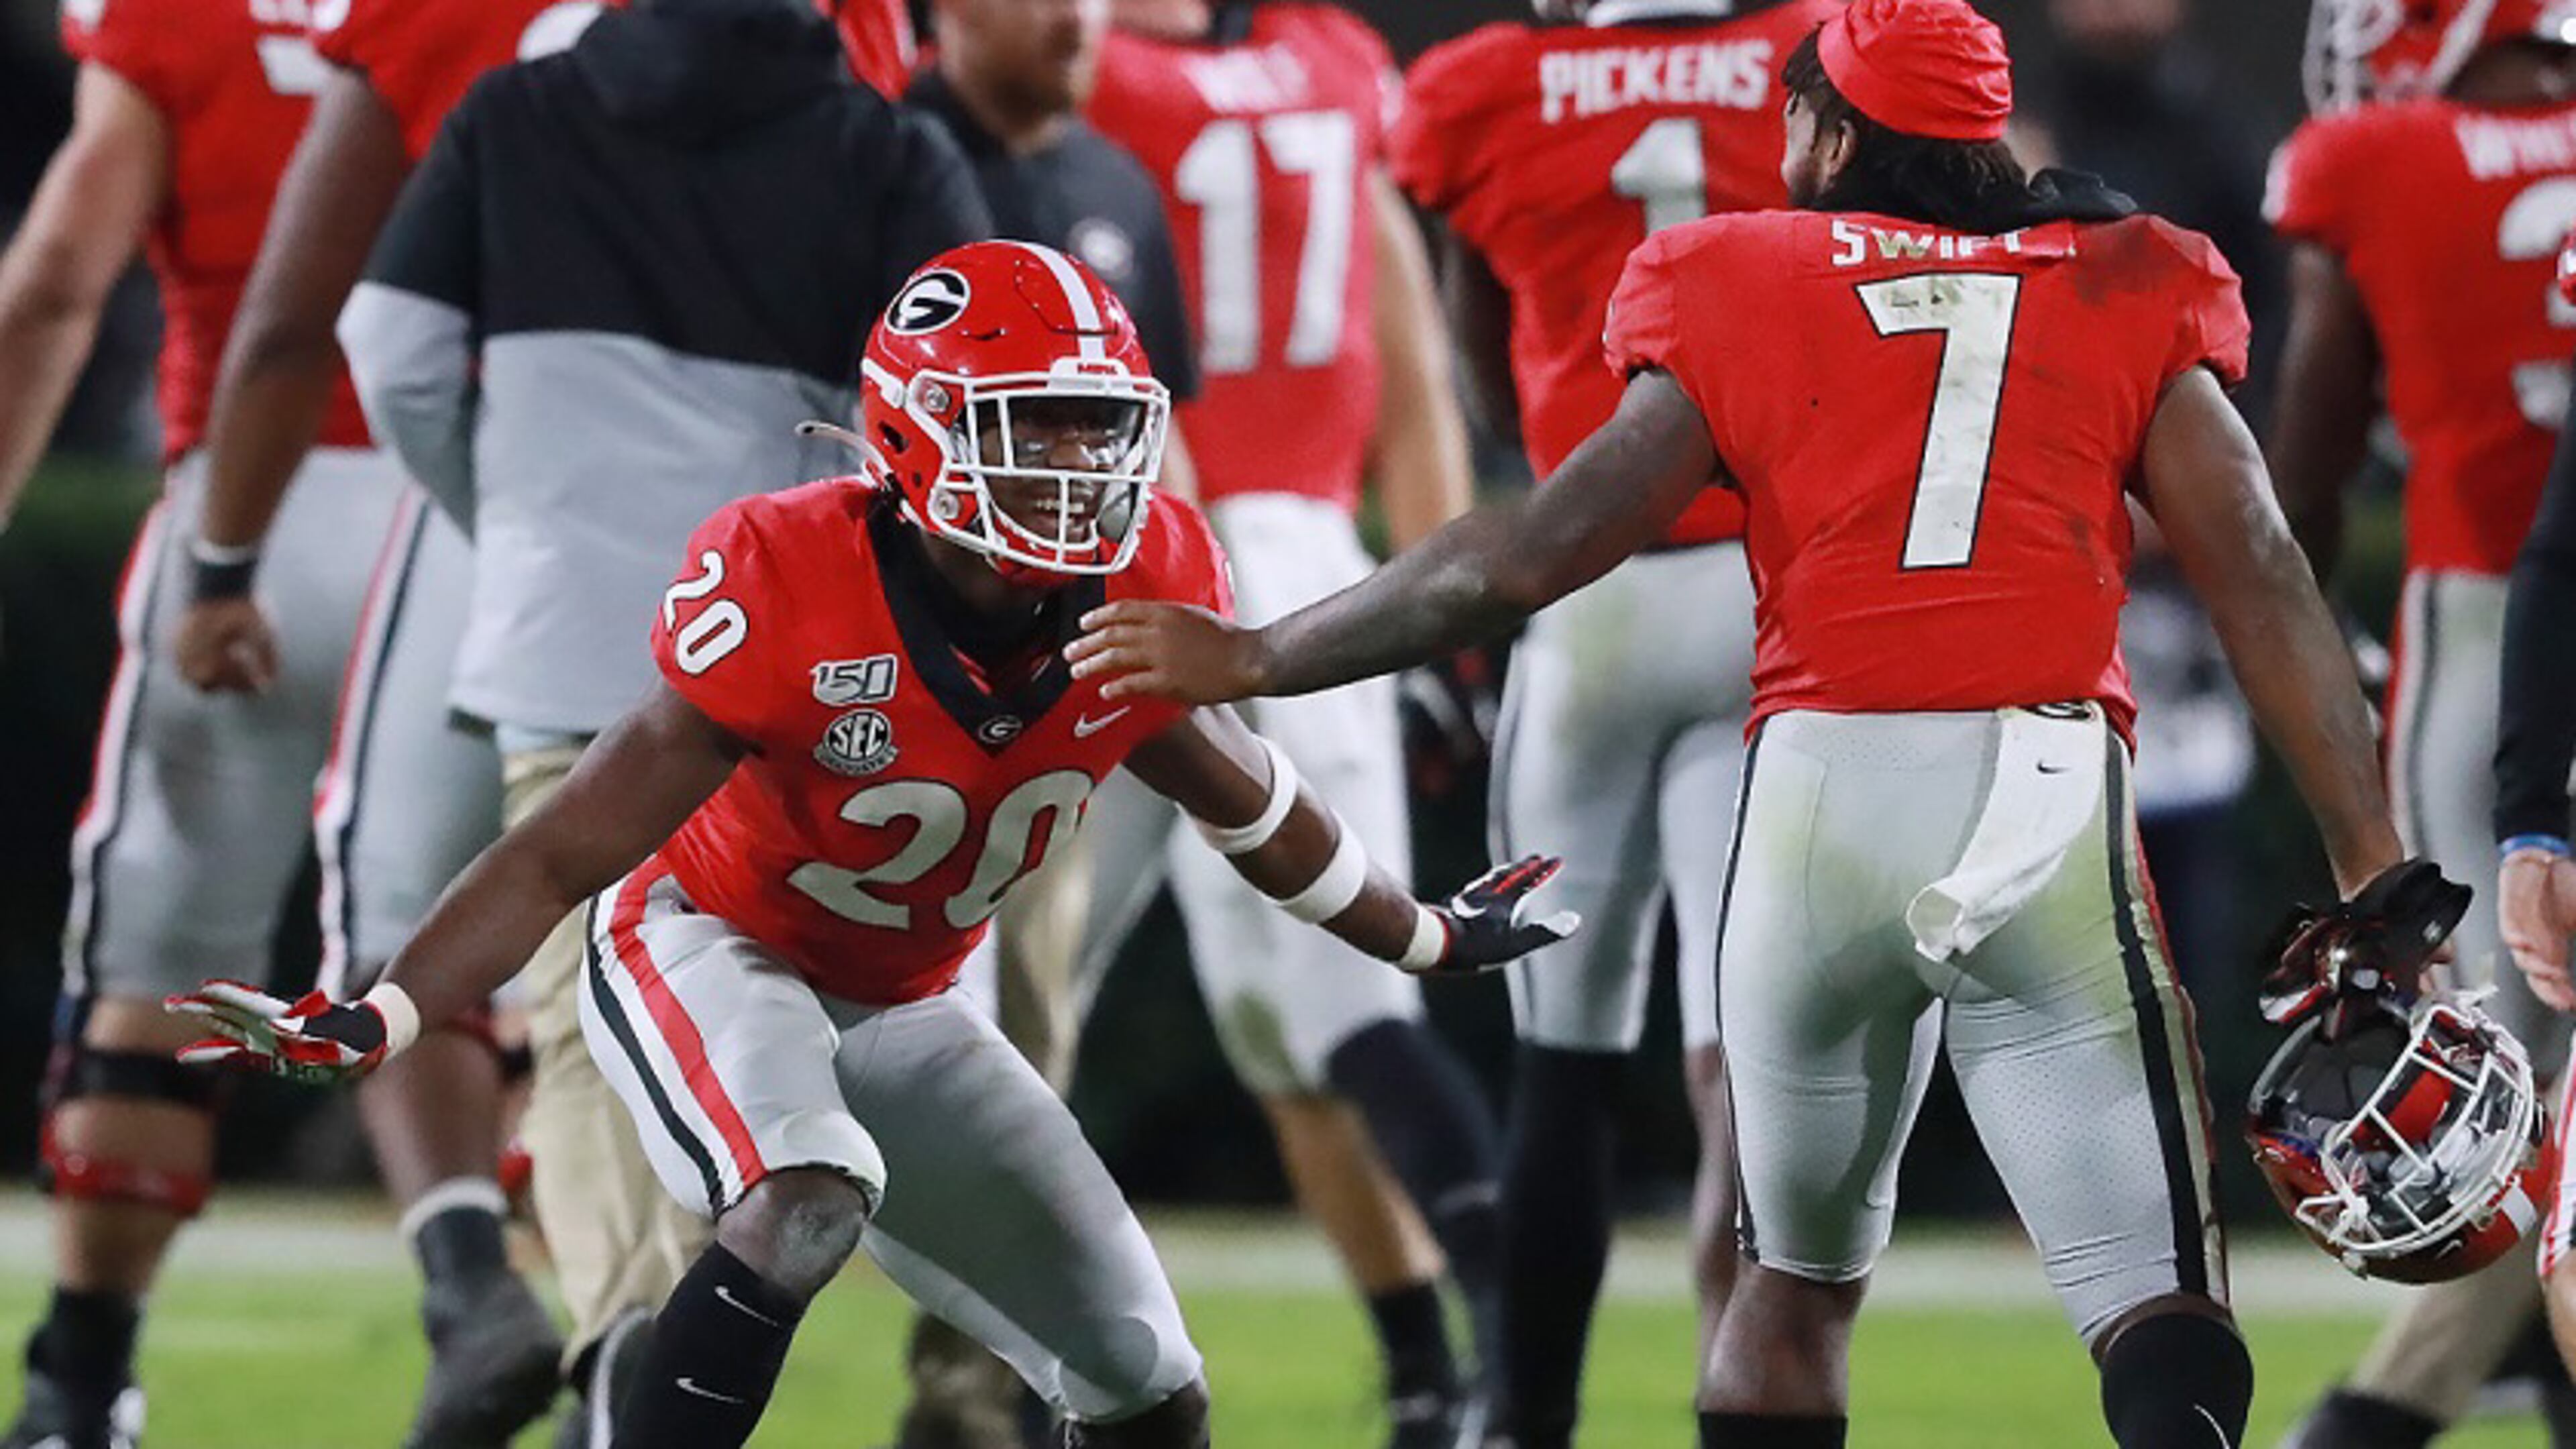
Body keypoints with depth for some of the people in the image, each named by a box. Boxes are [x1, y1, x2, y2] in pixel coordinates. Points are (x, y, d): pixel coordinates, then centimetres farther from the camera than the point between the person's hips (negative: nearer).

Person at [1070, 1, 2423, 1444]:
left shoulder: (1743, 296, 11)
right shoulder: (2126, 298, 13)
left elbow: (1530, 553, 10)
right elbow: (2260, 580, 6)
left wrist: (1255, 659, 22)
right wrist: (2374, 862, 7)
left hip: (1826, 785, 1)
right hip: (2050, 797, -1)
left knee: (1799, 1271, 20)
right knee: (2162, 1314, -5)